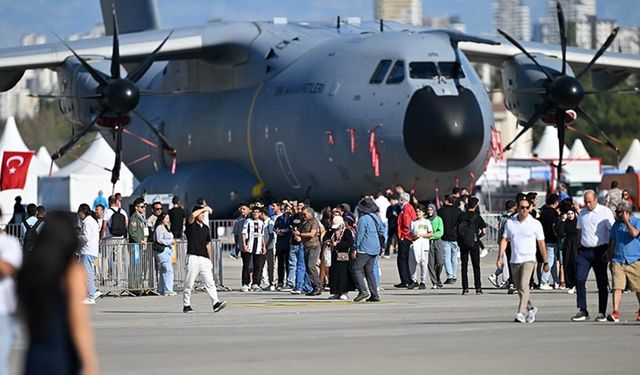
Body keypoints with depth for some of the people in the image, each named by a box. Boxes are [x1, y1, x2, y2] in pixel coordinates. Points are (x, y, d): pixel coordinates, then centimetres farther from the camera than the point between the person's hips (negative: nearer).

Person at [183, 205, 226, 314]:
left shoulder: (206, 228, 17)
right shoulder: (191, 225, -1)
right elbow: (193, 215, -23)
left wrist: (210, 259, 20)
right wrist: (204, 208, -10)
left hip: (204, 259, 5)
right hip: (193, 258, -5)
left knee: (210, 282, -5)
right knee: (189, 284, 1)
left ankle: (216, 303, -13)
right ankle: (186, 305, 9)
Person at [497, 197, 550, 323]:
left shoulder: (535, 224, -1)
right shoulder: (510, 222, 6)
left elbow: (541, 244, 3)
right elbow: (504, 240, 8)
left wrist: (546, 262, 6)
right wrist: (500, 257, -3)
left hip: (528, 259, -4)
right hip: (514, 260, 4)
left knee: (524, 285, -20)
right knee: (519, 288, 12)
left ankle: (521, 313, -23)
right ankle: (531, 308, 34)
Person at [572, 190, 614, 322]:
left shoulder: (605, 212, -3)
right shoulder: (582, 213, 12)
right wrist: (578, 247, 13)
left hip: (599, 251, -4)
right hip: (584, 250, 4)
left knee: (602, 283, 2)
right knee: (579, 279, -6)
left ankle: (602, 313, 8)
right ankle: (582, 311, 0)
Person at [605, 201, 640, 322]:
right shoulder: (616, 225, 12)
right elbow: (612, 243, 19)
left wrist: (626, 220, -15)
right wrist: (609, 259, 18)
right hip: (618, 261, 3)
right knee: (617, 287, -10)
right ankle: (615, 312, -14)